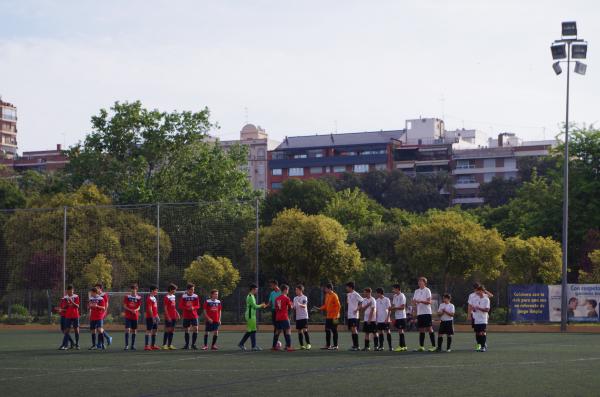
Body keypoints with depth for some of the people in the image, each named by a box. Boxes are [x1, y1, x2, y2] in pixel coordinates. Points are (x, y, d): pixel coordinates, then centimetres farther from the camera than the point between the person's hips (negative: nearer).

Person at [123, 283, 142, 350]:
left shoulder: (139, 298, 4)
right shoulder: (127, 297, 1)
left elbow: (139, 307, 5)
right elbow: (124, 306, -2)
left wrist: (136, 310, -17)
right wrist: (131, 310, -16)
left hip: (135, 316, 2)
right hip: (128, 316, -2)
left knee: (134, 330, 6)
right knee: (127, 329, -11)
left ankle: (133, 345, 14)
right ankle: (126, 345, -11)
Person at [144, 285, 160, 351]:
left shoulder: (154, 298, 16)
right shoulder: (149, 298, -13)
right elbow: (150, 309, -18)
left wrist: (157, 316, 17)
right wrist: (153, 317, -20)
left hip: (154, 317, 9)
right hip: (150, 317, -9)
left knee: (154, 331, 11)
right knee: (149, 331, -8)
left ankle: (153, 345, 16)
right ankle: (146, 346, -7)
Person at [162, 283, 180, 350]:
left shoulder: (173, 296, 15)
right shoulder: (166, 297, -10)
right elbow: (165, 308, -13)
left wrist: (177, 314, 13)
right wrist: (168, 316, -18)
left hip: (174, 317, 8)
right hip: (168, 317, -8)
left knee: (172, 330, 8)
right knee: (167, 330, -6)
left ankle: (170, 344, 12)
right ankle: (164, 345, -1)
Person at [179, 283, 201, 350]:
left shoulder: (195, 296, 1)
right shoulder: (183, 296, -2)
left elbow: (198, 306, 2)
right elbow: (180, 306, -3)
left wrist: (193, 307, -19)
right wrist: (187, 308, -19)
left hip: (194, 316, 0)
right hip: (186, 316, 0)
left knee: (195, 329, -11)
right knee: (186, 330, 6)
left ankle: (193, 344, 0)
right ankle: (187, 344, 18)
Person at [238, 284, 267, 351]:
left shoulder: (251, 296, 17)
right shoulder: (250, 296, -14)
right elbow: (254, 306, -18)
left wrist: (261, 306, 11)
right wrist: (261, 306, -2)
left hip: (251, 315, 10)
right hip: (250, 315, -10)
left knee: (249, 331, 12)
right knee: (253, 330, -6)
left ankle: (241, 344, 16)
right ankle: (254, 346, -3)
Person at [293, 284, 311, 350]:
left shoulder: (304, 297, -4)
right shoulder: (295, 298, 14)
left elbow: (304, 306, -19)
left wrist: (300, 304, -39)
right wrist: (292, 307, -5)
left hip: (304, 317, -6)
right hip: (298, 317, 6)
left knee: (305, 330, -12)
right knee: (299, 331, 5)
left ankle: (308, 344, -7)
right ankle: (302, 345, 10)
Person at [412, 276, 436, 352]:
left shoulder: (427, 290, -2)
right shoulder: (416, 291, 15)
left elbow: (429, 302, -9)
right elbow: (414, 301, 13)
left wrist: (421, 301, -22)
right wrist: (414, 302, -10)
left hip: (427, 312, -6)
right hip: (419, 313, 6)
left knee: (429, 329, -8)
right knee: (421, 330, 6)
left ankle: (433, 346, -7)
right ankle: (421, 346, 9)